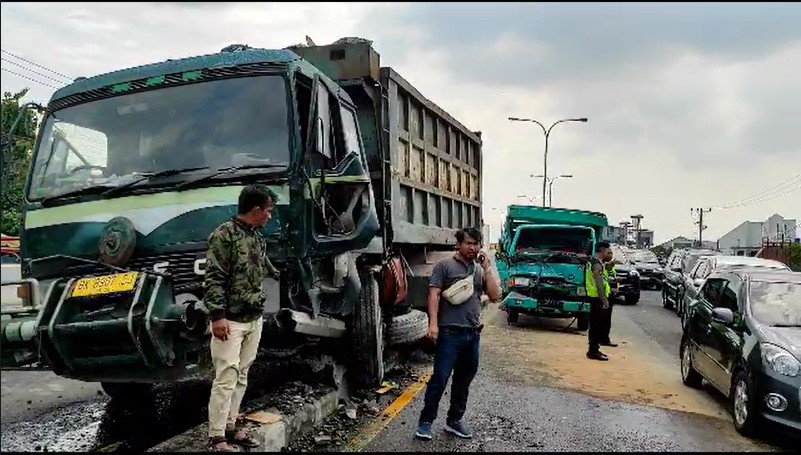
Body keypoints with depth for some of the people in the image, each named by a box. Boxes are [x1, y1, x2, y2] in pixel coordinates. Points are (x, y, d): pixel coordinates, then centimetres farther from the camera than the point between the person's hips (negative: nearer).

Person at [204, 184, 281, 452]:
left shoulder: (258, 238, 12)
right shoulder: (224, 235, -11)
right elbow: (214, 279, -15)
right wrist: (217, 315, -20)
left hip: (255, 320, 8)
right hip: (231, 321, -8)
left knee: (242, 376, 12)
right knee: (226, 378, -6)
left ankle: (230, 426, 22)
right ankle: (216, 438, 2)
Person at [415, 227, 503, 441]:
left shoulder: (480, 269, 13)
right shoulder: (445, 265, -3)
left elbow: (495, 295, 3)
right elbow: (433, 295, -9)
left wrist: (488, 267, -1)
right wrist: (433, 323, -19)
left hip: (473, 333, 6)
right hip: (450, 332, -6)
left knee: (464, 380, 14)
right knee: (440, 379, -4)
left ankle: (454, 420, 27)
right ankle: (425, 421, 8)